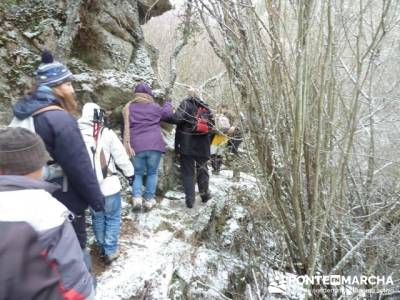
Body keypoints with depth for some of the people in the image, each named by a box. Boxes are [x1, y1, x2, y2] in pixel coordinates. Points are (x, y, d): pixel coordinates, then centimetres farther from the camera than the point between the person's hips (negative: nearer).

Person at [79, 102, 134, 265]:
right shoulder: (107, 134, -13)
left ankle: (102, 248, 32)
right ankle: (111, 251, 15)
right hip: (108, 185, -4)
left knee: (97, 218, 20)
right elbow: (121, 157, -9)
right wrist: (130, 173, 7)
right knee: (112, 218, 11)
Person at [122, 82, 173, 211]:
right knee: (152, 172, 12)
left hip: (137, 146, 1)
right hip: (154, 145, -1)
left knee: (137, 173, 15)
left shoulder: (129, 107, 10)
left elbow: (126, 127, 11)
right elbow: (168, 113, 22)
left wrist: (127, 144, 16)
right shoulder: (155, 107, 7)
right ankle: (149, 199, 11)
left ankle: (137, 197, -2)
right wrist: (168, 103, 42)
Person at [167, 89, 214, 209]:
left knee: (188, 171, 3)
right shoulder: (206, 108, 12)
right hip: (203, 145, 4)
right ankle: (204, 194, 29)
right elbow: (211, 126, 11)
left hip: (187, 145, -4)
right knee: (202, 169, 20)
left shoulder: (186, 104, -3)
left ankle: (190, 200, 3)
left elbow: (177, 118, -17)